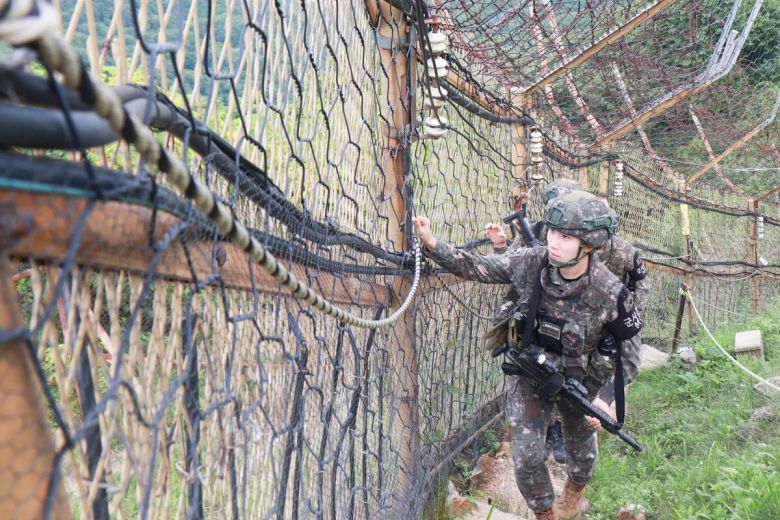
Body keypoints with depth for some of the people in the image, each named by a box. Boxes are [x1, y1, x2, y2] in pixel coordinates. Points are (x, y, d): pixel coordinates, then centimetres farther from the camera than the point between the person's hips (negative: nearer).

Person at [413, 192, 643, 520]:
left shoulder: (610, 293, -28)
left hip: (579, 381, 0)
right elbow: (474, 267, -15)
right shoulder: (530, 263, -23)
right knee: (527, 458, -3)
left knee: (581, 446, 24)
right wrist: (433, 245, -29)